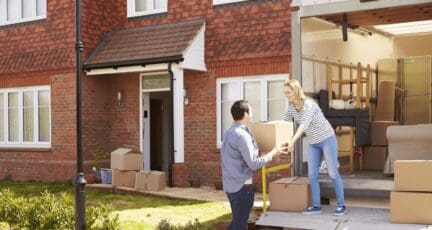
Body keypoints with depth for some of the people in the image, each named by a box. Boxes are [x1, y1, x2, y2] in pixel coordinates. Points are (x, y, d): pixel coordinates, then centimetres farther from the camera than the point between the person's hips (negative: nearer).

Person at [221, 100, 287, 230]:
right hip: (242, 185, -9)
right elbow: (253, 164, -20)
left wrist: (255, 146, 24)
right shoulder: (242, 135, -19)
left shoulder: (230, 132, 9)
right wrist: (272, 153, -9)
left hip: (230, 184, 9)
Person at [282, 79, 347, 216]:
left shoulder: (309, 105, -27)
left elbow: (304, 125, -41)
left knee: (333, 173, -2)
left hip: (327, 140, -7)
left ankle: (341, 205, 7)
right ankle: (316, 206, 8)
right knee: (312, 175, 2)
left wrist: (293, 140, -53)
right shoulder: (291, 107, -3)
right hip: (313, 143, 7)